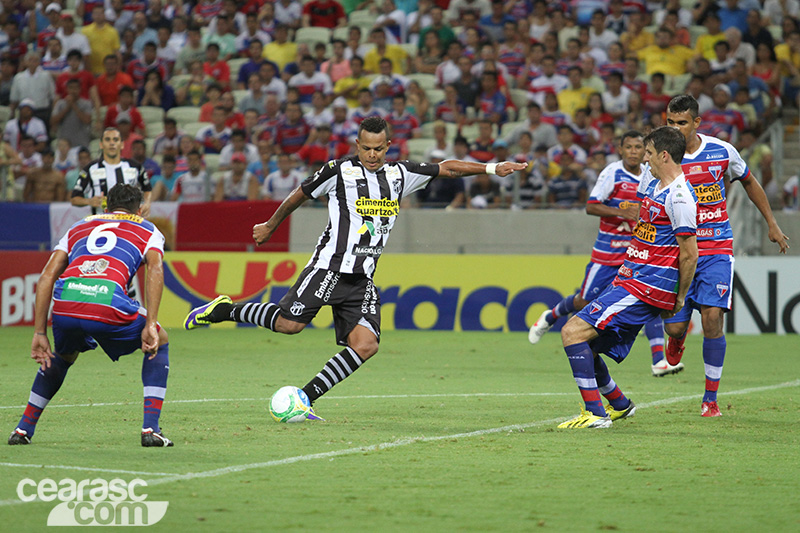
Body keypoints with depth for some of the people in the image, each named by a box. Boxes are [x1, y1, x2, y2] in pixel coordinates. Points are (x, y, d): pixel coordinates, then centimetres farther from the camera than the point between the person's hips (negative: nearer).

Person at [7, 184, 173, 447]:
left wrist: (40, 333, 21)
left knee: (63, 355, 37)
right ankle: (150, 430, 14)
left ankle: (23, 430, 33)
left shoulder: (79, 228, 35)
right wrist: (150, 324, -1)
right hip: (108, 299, -3)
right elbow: (155, 270, 4)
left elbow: (46, 277, 22)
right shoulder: (147, 230, 27)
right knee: (160, 341, 25)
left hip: (64, 301, 3)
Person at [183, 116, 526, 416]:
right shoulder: (339, 171, -3)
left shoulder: (400, 175, 11)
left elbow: (447, 168, 19)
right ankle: (224, 310, 6)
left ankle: (305, 398, -5)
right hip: (331, 266, -5)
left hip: (363, 279, 5)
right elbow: (298, 197, 10)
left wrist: (491, 168, 14)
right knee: (290, 323, -16)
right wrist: (269, 228, 19)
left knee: (365, 344, -11)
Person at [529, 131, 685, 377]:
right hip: (608, 251, -3)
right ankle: (550, 316, 40)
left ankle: (659, 360, -18)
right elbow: (591, 207, -16)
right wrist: (621, 212, -27)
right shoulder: (612, 173, -12)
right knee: (585, 301, 7)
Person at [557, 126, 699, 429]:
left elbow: (690, 254, -15)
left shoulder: (679, 197, -16)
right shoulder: (650, 181, 13)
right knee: (583, 345, 9)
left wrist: (680, 298, -8)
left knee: (572, 333, -19)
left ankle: (595, 413, -18)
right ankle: (619, 404, 28)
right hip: (629, 278, 9)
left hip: (645, 289, -9)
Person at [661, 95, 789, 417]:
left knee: (712, 317, -16)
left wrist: (771, 224, 20)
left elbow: (748, 182, 17)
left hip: (717, 248, 0)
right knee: (675, 327, -5)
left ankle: (711, 399, -5)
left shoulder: (722, 151, -2)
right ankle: (676, 342, 37)